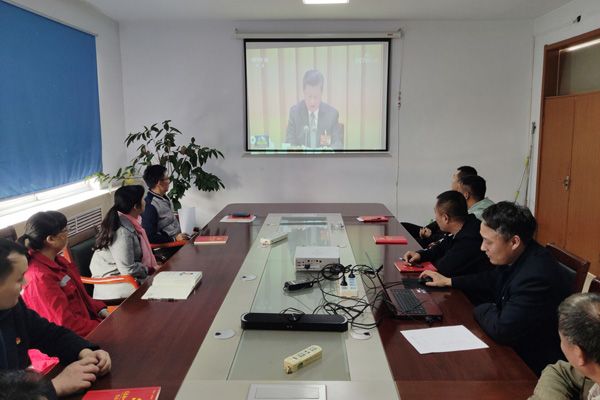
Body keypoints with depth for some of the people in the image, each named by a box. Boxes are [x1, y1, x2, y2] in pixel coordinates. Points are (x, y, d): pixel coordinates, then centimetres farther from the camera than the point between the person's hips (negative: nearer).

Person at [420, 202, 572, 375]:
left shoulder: (537, 276, -34)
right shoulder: (516, 257, -7)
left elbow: (502, 330, -31)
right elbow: (493, 280, 16)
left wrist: (482, 309, -11)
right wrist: (448, 281, 15)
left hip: (532, 364, -7)